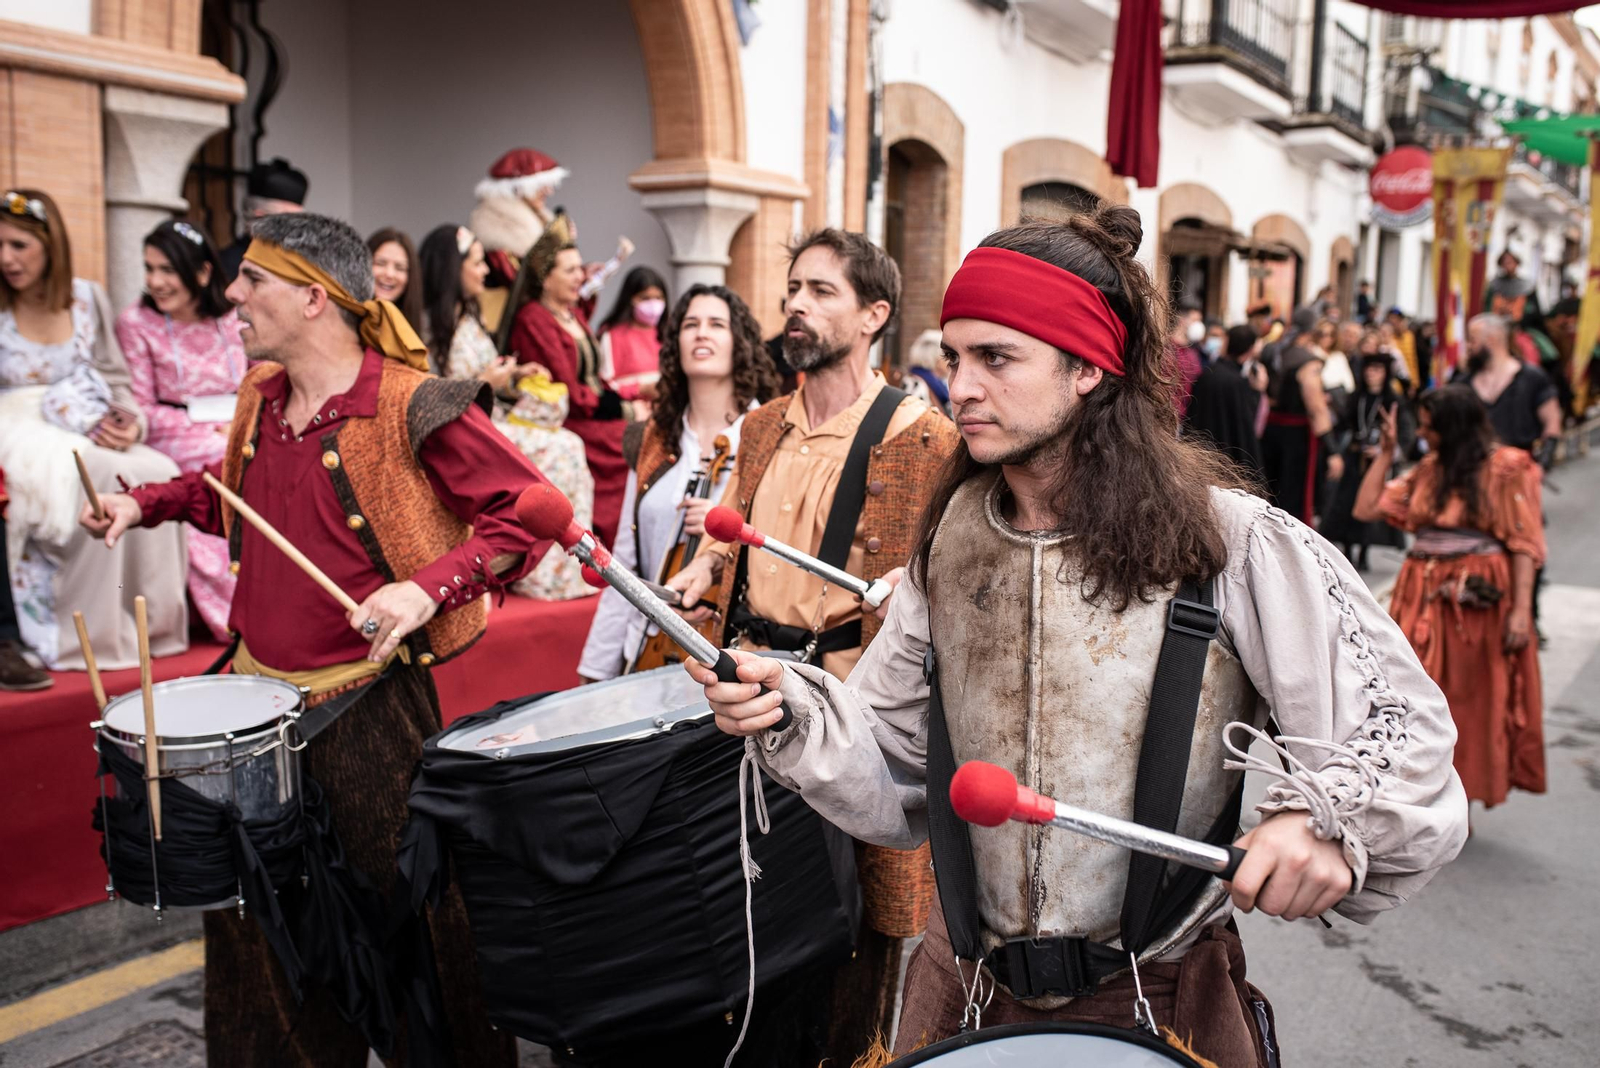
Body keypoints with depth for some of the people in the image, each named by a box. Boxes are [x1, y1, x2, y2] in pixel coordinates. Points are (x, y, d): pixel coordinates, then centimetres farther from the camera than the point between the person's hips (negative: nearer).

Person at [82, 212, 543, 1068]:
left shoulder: (408, 406, -17)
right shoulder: (261, 398, 7)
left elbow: (531, 512, -17)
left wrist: (430, 586, -26)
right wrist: (150, 502, 11)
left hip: (367, 699, -7)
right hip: (260, 689, 7)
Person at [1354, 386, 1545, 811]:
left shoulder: (1507, 468, -4)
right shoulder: (1428, 469, 12)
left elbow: (1523, 544, -9)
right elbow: (1366, 508, 11)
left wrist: (1521, 609, -16)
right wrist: (1385, 451, 8)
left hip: (1479, 600, -5)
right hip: (1423, 597, 5)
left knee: (1471, 701, 5)